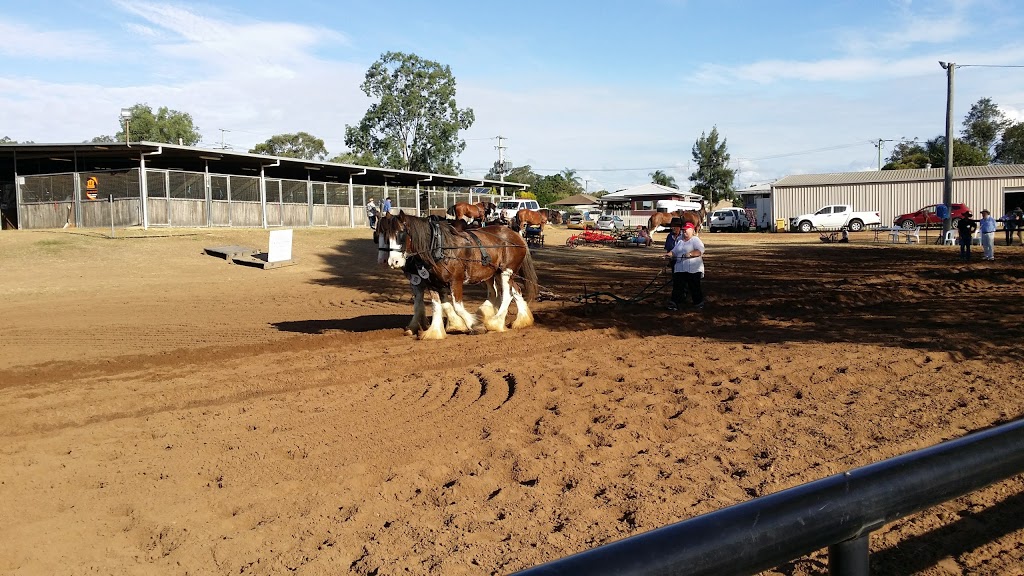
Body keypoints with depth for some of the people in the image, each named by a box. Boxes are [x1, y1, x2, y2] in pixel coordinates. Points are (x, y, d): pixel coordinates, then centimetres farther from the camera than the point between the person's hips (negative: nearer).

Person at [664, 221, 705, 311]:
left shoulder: (696, 240, -2)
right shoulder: (679, 240, 18)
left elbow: (700, 251, -15)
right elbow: (674, 251, 17)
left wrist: (690, 254, -29)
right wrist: (670, 254, -5)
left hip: (693, 269, -5)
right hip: (680, 268, 5)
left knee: (694, 287, 3)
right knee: (677, 286, -3)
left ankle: (699, 303, 17)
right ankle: (675, 303, -3)